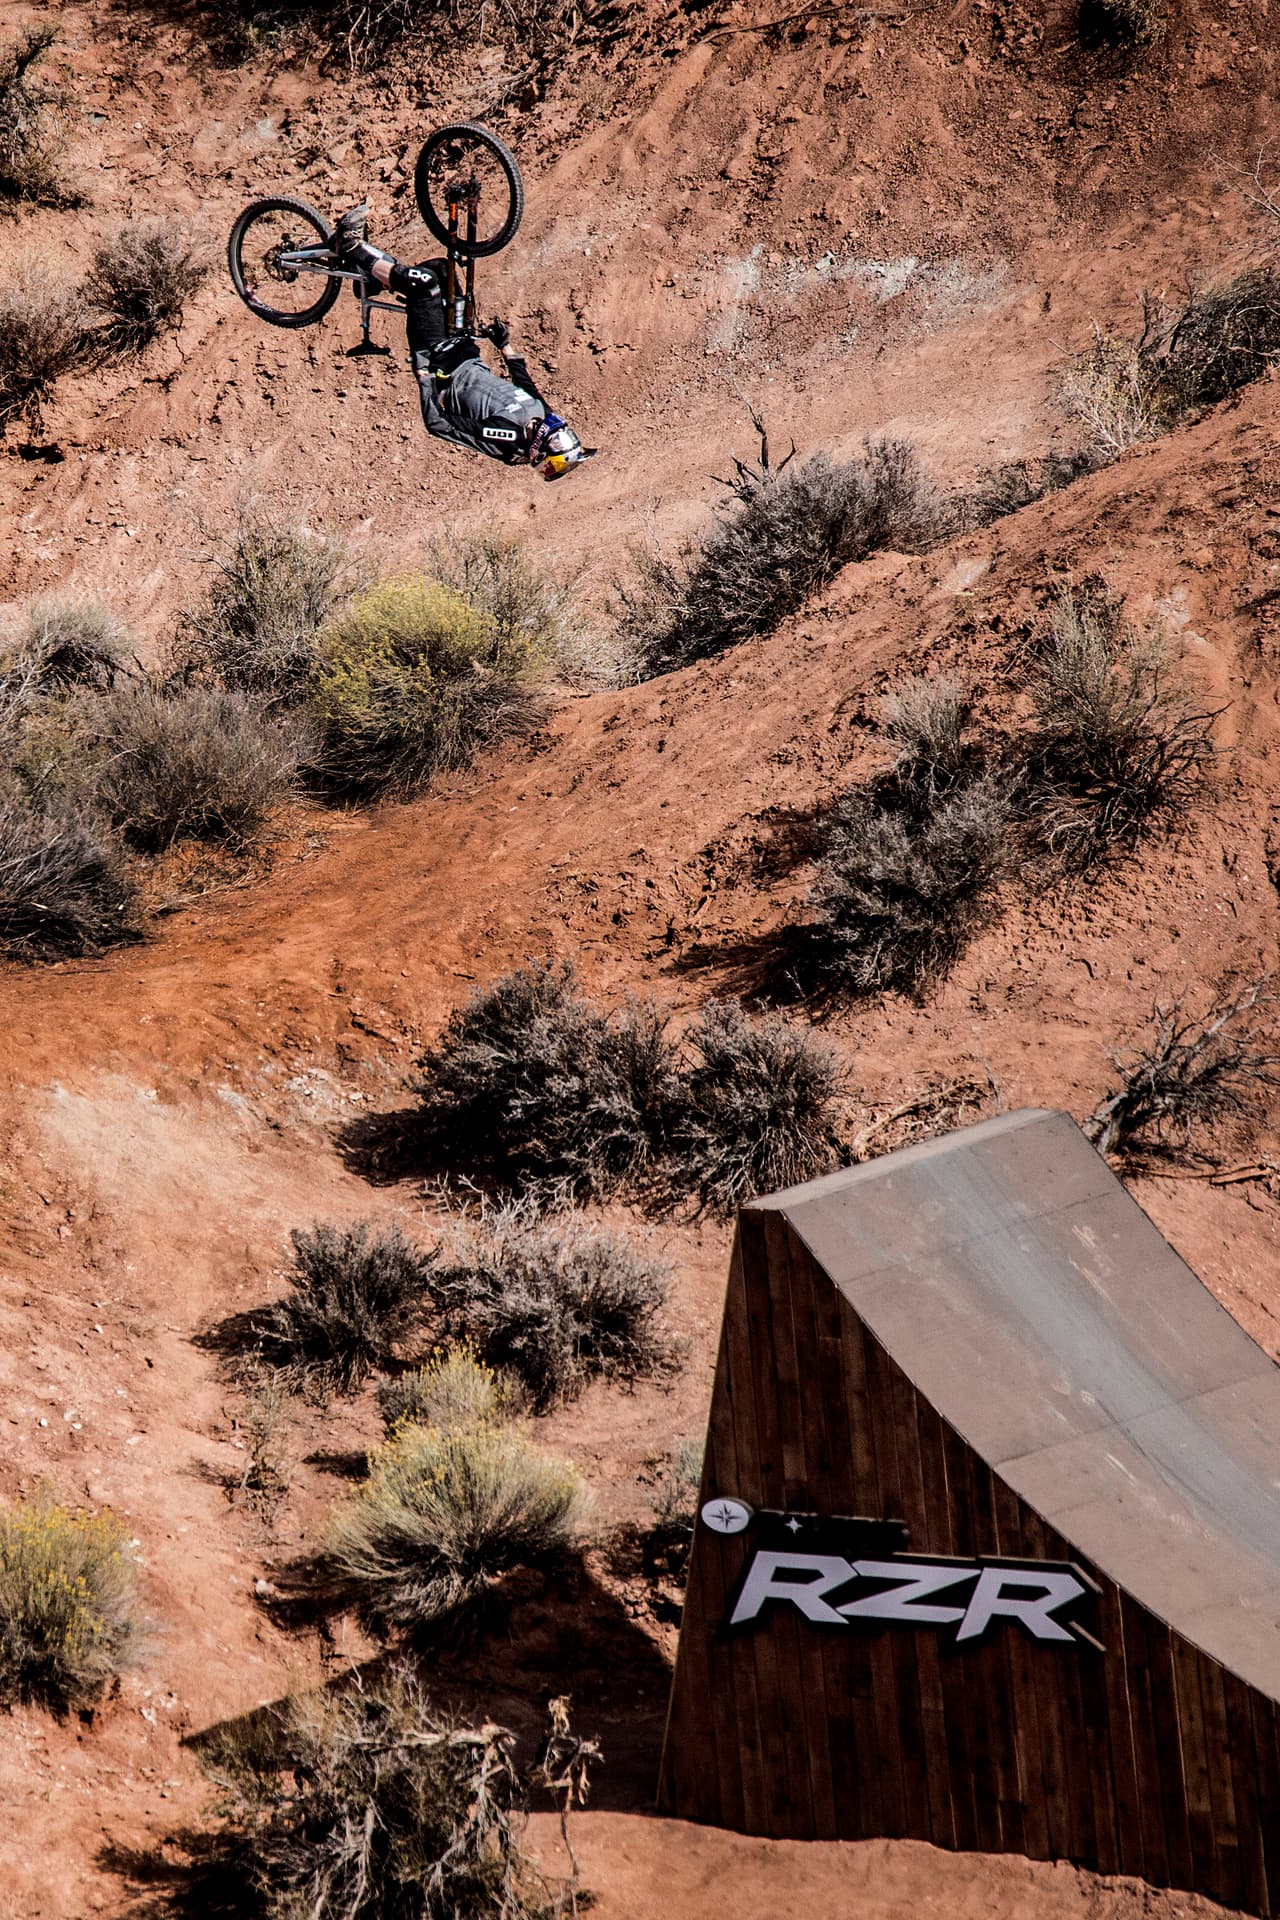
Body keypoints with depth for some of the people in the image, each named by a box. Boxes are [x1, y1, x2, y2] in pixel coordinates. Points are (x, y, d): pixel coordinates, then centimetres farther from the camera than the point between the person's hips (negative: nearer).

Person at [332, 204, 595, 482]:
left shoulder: (503, 438, -34)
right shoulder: (539, 408, -17)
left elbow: (436, 424, -28)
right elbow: (524, 381, 8)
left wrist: (423, 376, -24)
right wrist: (506, 346, 12)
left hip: (440, 366, -7)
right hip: (469, 360, 7)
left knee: (424, 282, -18)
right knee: (440, 269, 5)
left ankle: (354, 249, 4)